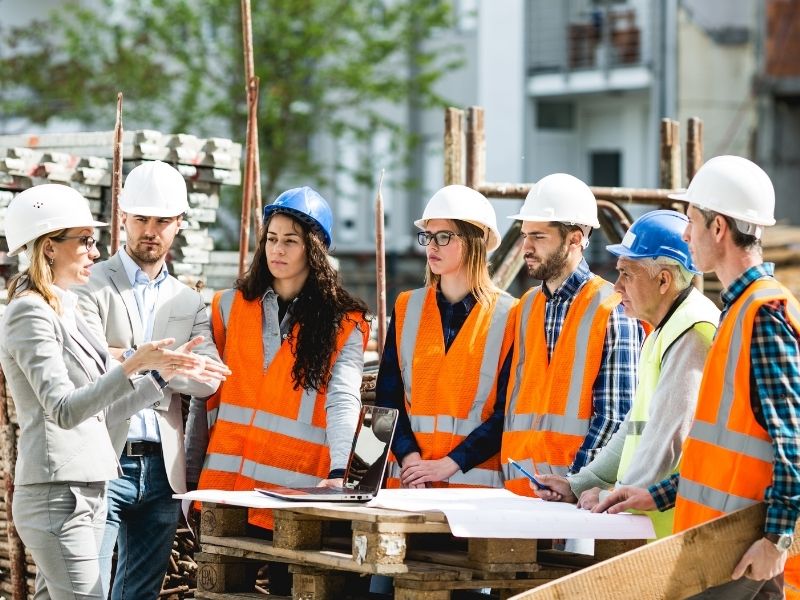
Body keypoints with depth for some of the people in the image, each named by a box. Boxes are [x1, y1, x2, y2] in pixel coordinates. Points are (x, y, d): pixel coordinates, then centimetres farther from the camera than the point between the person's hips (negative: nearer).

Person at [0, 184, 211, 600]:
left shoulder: (65, 310, 17)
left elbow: (100, 414, 19)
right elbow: (64, 411, -21)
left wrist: (163, 373, 13)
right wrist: (131, 367, -30)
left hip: (87, 494, 9)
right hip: (57, 496, -9)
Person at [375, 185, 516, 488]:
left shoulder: (508, 316, -1)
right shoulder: (407, 308, 11)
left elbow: (509, 410, -6)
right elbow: (387, 397, 5)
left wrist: (449, 464, -13)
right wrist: (409, 457, -10)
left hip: (477, 480, -3)